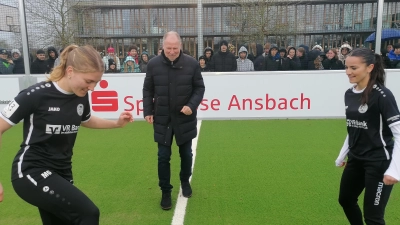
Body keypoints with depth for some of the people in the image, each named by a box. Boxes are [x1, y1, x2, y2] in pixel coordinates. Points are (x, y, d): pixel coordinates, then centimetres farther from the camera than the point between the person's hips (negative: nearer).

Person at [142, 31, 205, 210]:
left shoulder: (192, 63, -7)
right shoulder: (153, 64, -5)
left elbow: (200, 87, -1)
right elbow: (147, 90, 4)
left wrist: (192, 105, -15)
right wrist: (148, 111, -2)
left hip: (185, 118, 0)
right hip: (162, 119, 0)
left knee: (186, 154, 16)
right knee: (163, 157, 5)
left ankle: (185, 182, 41)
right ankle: (165, 191, 22)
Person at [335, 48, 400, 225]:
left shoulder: (382, 95, -18)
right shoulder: (349, 94, 3)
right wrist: (342, 156, 20)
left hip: (378, 162, -8)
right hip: (355, 159, 8)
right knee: (345, 199, 22)